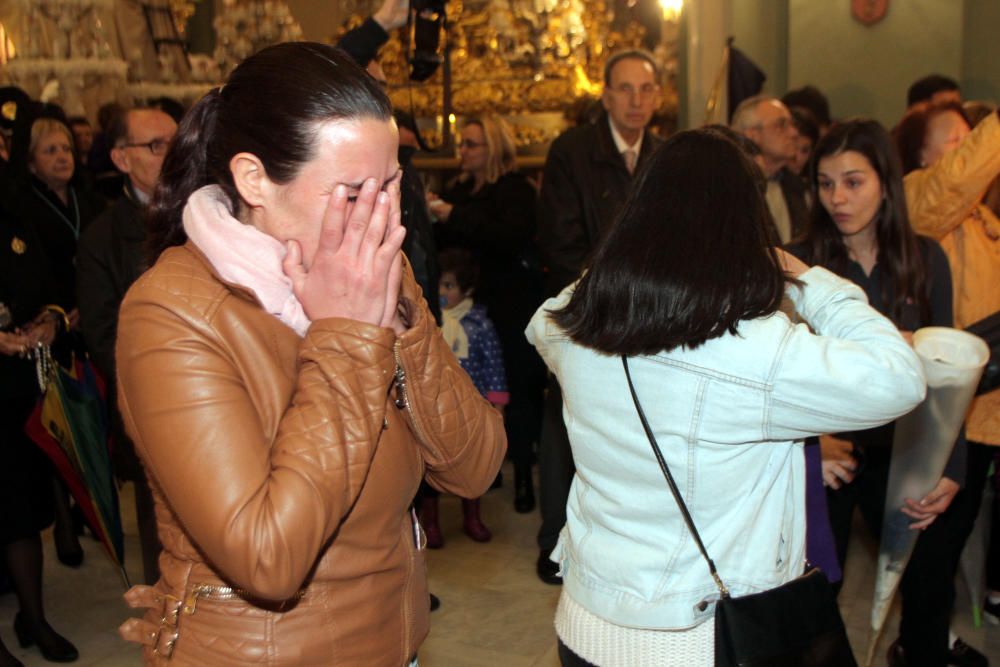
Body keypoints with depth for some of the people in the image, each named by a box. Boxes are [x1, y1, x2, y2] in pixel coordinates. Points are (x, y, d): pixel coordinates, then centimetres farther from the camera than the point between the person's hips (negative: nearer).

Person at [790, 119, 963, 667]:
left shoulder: (926, 260, -2)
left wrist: (950, 468, -5)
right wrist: (809, 447, -18)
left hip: (904, 452, 3)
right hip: (826, 456, -2)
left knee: (931, 589, 15)